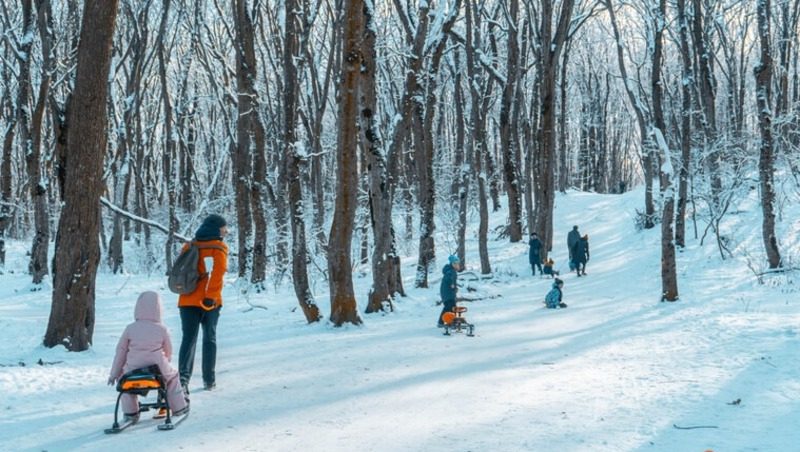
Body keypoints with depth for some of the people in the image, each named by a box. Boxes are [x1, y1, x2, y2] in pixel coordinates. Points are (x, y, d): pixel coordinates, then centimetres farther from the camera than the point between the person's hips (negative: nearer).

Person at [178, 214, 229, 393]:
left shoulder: (189, 247, 10)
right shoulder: (218, 248, -4)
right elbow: (217, 274, -17)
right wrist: (211, 296, -17)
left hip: (187, 301, 3)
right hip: (209, 302, -3)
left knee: (188, 339, 1)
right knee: (209, 339, 11)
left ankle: (183, 377, -16)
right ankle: (209, 380, 14)